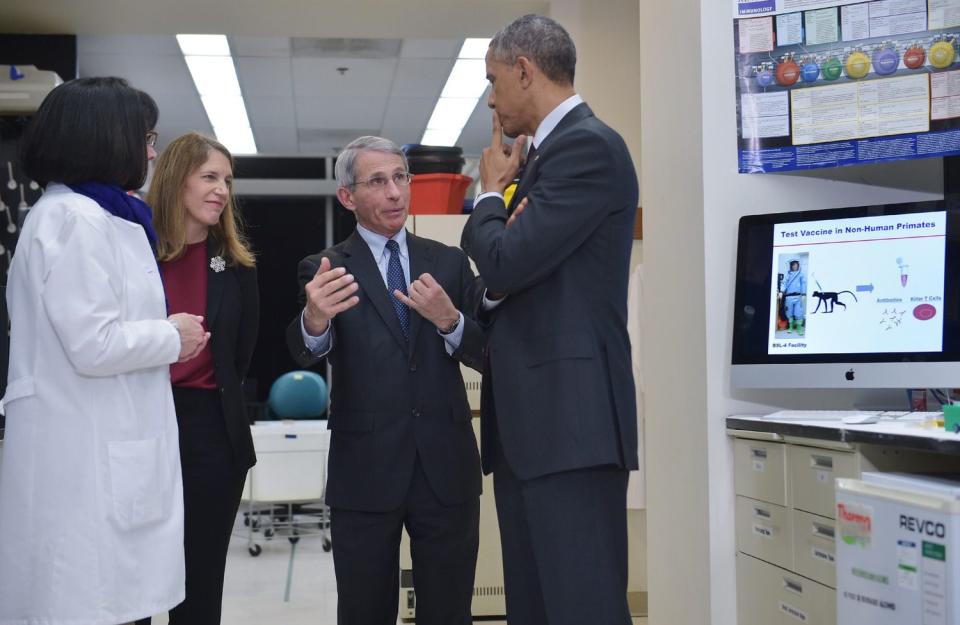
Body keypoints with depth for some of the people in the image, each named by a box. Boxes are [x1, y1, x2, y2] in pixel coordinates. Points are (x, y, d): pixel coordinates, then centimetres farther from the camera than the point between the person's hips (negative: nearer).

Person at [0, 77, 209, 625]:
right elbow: (92, 346, -19)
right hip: (87, 457, -10)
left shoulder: (96, 216, 18)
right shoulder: (74, 219, -14)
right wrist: (173, 337, -6)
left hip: (101, 450, 10)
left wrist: (167, 338, 10)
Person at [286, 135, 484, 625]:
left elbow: (486, 355, 3)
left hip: (446, 466, 2)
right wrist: (315, 319, -39)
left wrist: (449, 321, -18)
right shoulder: (324, 270, 1)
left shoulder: (449, 263, 8)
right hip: (365, 471, -2)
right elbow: (305, 352, -15)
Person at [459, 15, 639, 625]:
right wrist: (489, 296, -1)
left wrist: (490, 194, 1)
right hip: (530, 418, 10)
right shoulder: (549, 153, 20)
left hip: (569, 415, -10)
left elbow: (506, 262, -17)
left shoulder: (587, 146, -10)